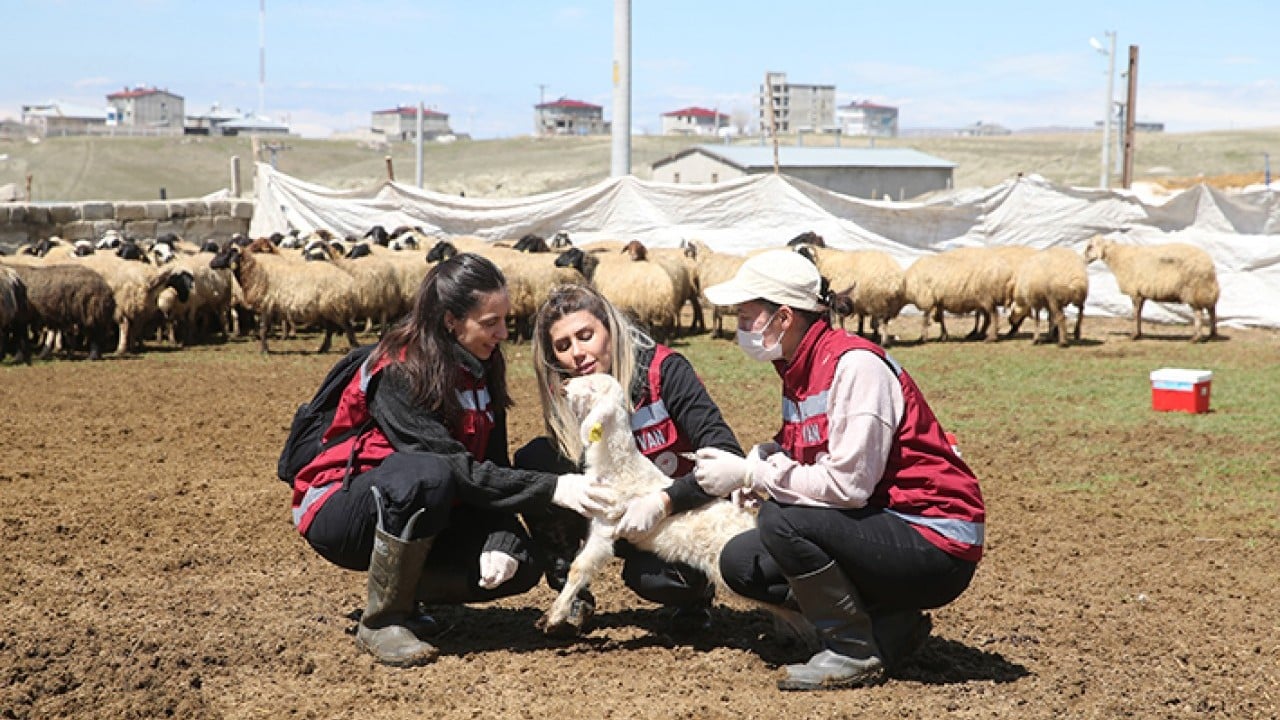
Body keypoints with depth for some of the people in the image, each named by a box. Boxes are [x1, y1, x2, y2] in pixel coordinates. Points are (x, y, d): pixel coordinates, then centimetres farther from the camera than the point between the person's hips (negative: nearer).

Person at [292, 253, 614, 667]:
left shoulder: (481, 368, -1)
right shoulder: (399, 373, -24)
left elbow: (493, 466, -5)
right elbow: (456, 469, -30)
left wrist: (502, 541, -23)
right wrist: (552, 490, -34)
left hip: (422, 517, 7)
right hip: (341, 510, -7)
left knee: (520, 566, -15)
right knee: (427, 475, -38)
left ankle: (401, 590, 7)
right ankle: (381, 619, -21)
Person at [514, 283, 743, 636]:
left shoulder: (663, 370, -19)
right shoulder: (566, 399, -6)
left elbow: (728, 456, -25)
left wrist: (663, 501, -35)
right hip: (627, 518, 4)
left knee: (648, 575, -36)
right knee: (532, 459, -16)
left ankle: (694, 596, 3)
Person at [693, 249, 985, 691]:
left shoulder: (854, 365, -20)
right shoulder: (800, 368, 7)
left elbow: (846, 484, -27)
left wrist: (751, 474, -20)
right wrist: (759, 461, -6)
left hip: (935, 545, -10)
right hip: (880, 528, 10)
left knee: (780, 519, -26)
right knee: (740, 563, 3)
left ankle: (855, 653, -9)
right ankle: (890, 626, 7)